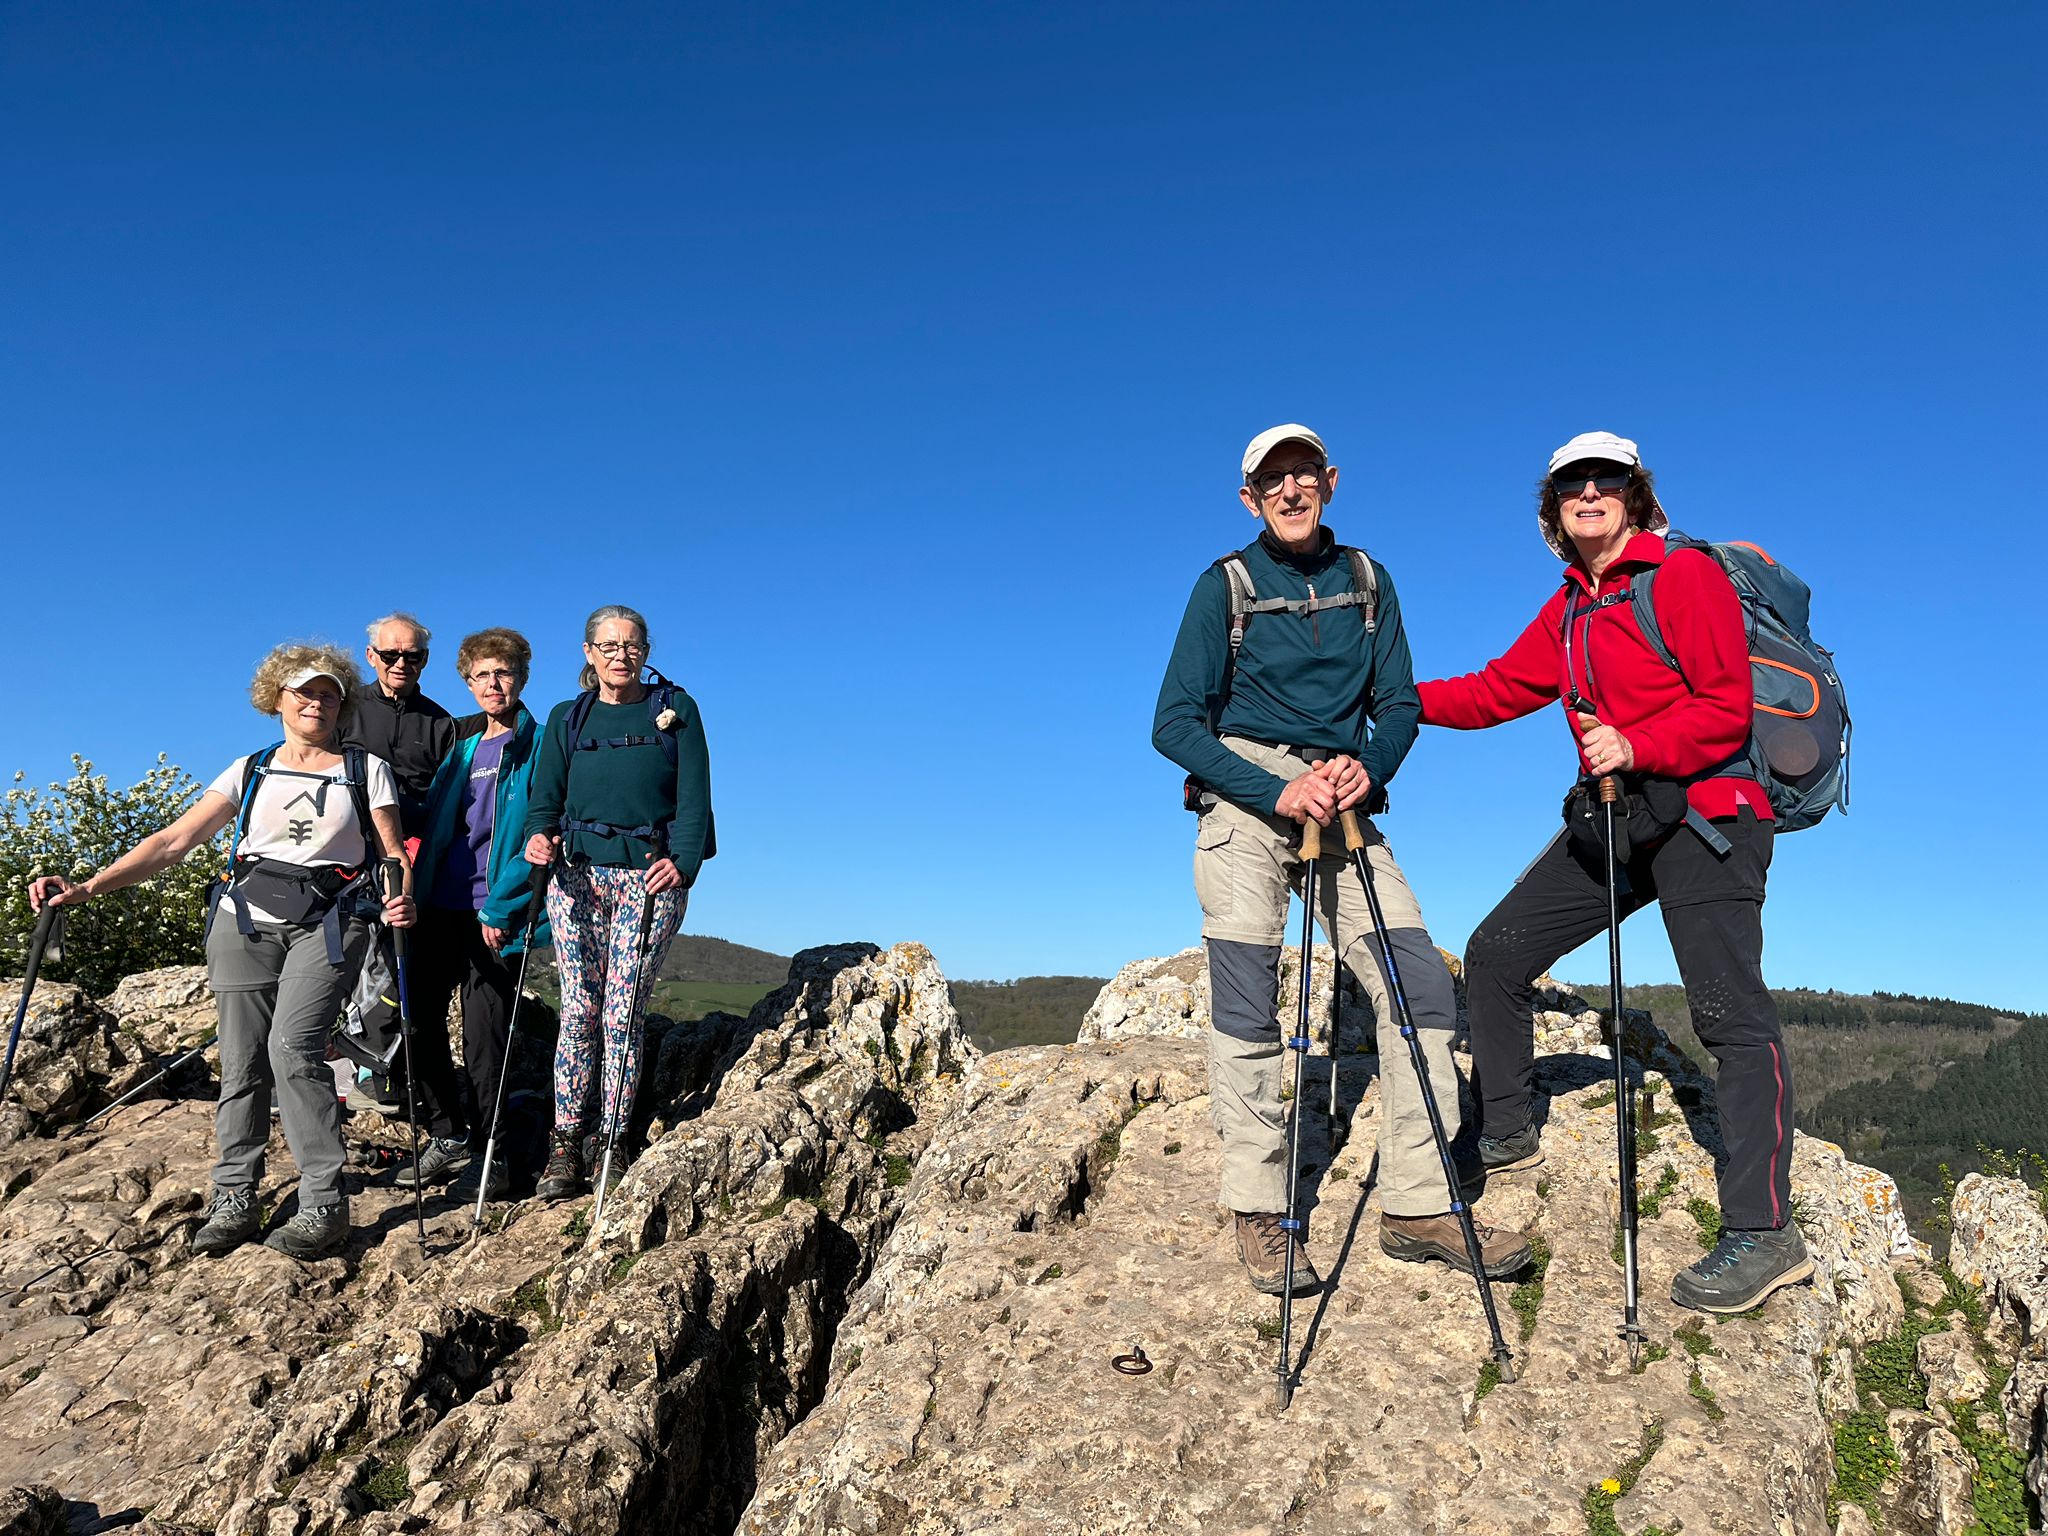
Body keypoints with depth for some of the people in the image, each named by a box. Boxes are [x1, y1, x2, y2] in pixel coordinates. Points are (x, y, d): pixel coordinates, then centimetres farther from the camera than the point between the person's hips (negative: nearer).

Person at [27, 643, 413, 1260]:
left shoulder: (366, 769, 9)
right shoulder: (249, 771, 13)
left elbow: (394, 851, 1)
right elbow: (174, 841, 7)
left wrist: (401, 897, -22)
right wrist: (87, 888, -5)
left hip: (329, 924, -3)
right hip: (246, 920, 3)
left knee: (293, 1047, -19)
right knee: (241, 1061, 0)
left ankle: (324, 1204, -13)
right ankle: (234, 1199, 12)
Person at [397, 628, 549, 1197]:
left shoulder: (537, 746, -4)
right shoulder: (459, 742, 15)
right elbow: (434, 823, 21)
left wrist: (500, 908, -15)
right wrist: (416, 886, 8)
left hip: (496, 915, -6)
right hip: (441, 905, 6)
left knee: (485, 1037, -2)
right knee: (418, 1016, 6)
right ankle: (447, 1138, 21)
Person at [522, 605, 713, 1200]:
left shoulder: (675, 709, 8)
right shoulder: (566, 719, 15)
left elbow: (694, 795, -1)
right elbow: (546, 795, 8)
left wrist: (683, 860, -17)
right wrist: (539, 834, -15)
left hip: (650, 876, -2)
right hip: (577, 871, 2)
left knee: (621, 1012, -5)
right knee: (578, 1011, -2)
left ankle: (608, 1144, 5)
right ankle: (565, 1145, 5)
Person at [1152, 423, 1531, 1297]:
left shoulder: (1368, 581, 13)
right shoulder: (1225, 586, 2)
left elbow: (1398, 704, 13)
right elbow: (1175, 723, -4)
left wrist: (1368, 767, -10)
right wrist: (1276, 792, -15)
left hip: (1345, 803, 4)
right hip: (1245, 794, -3)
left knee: (1421, 984, -6)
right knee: (1246, 1007, -6)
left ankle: (1417, 1207, 3)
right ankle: (1260, 1215, 5)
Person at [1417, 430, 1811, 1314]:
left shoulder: (1685, 577, -6)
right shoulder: (1568, 610, 16)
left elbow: (1728, 707, -12)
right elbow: (1497, 690, 17)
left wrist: (1637, 744, -24)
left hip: (1703, 812, -8)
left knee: (1728, 1010, -13)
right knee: (1496, 952, 6)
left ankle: (1762, 1234, -11)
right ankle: (1503, 1134, 22)